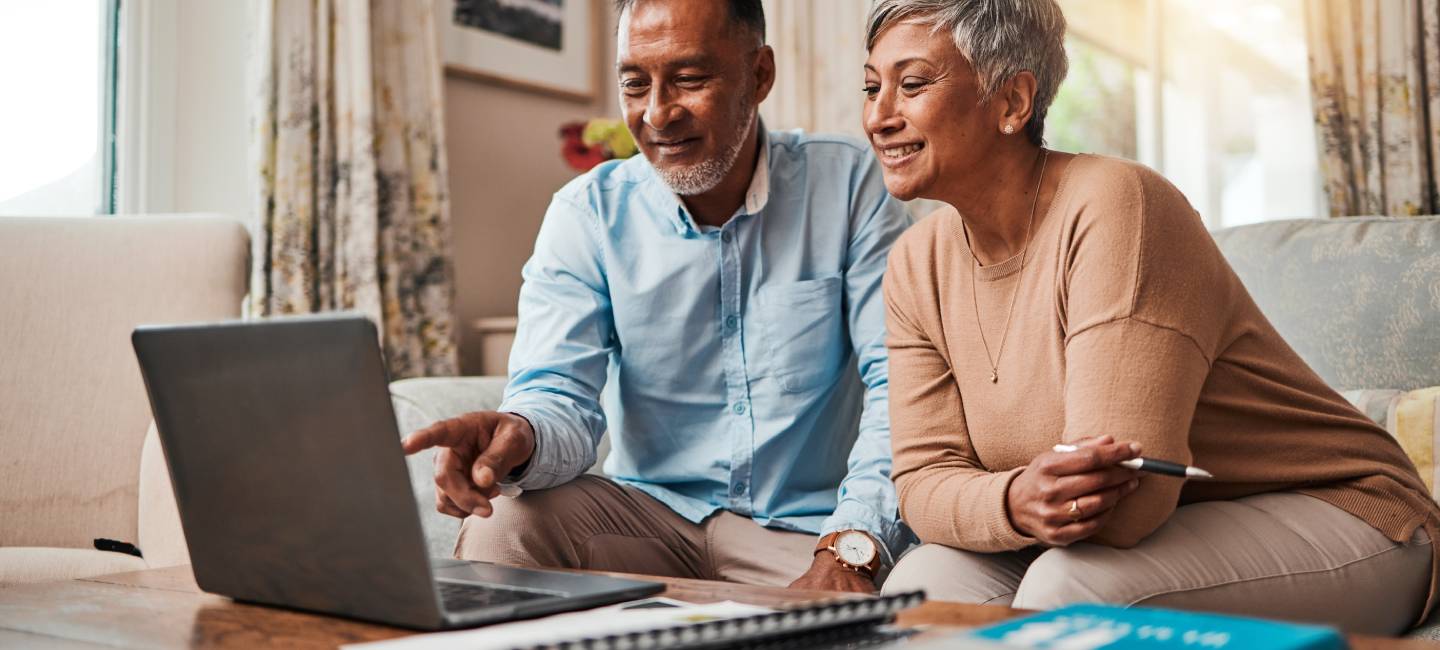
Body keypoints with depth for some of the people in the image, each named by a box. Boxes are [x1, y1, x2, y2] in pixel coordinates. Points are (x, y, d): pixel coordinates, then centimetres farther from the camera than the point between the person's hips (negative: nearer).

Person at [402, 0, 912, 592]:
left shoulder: (849, 184, -3)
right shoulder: (587, 214, 0)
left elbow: (899, 383, -11)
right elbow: (562, 396, -8)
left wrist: (849, 548, -26)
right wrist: (522, 438, -35)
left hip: (808, 529, -2)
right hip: (652, 510, 2)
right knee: (499, 530, -25)